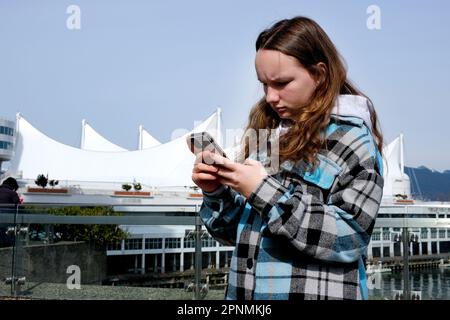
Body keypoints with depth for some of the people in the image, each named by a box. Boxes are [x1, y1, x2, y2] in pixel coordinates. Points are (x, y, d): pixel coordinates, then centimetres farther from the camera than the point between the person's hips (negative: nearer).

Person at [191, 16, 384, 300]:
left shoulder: (353, 138, -9)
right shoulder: (266, 131, 5)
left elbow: (350, 239, -19)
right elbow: (240, 231, 10)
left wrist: (266, 192, -22)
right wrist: (217, 192, -8)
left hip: (313, 291, -5)